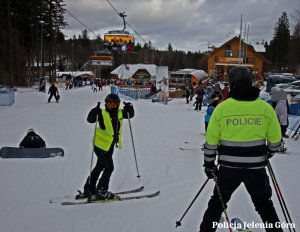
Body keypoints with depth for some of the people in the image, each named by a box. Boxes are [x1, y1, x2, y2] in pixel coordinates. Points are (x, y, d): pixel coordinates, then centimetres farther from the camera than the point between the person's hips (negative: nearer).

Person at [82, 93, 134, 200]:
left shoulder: (120, 113, 2)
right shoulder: (102, 113, -14)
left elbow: (130, 115, 11)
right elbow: (90, 119, -21)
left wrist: (129, 108, -9)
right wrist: (96, 111, -38)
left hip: (110, 146, 8)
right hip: (101, 144, -8)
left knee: (99, 167, 17)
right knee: (109, 167, -7)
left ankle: (89, 189, 31)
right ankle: (101, 191, 3)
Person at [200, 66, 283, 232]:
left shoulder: (222, 108, -8)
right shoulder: (265, 108, -5)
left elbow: (211, 140, -4)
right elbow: (275, 140, 2)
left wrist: (209, 164, 9)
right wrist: (269, 152, 23)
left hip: (229, 167, 0)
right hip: (256, 167, 1)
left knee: (217, 202, 20)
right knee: (264, 204, 21)